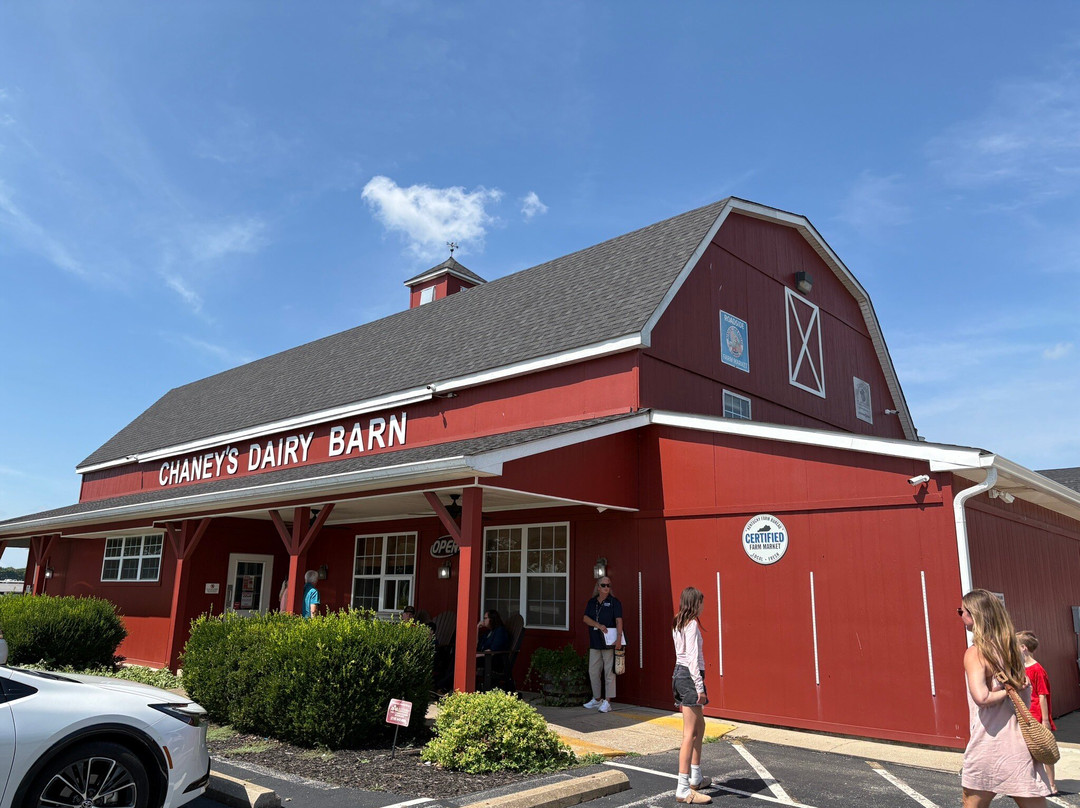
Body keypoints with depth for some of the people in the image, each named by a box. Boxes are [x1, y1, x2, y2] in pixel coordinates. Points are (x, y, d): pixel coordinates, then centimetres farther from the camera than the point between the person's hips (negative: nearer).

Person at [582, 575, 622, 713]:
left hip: (609, 643, -5)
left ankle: (607, 702, 4)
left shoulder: (614, 602, -3)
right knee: (593, 671, 12)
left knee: (609, 672, -3)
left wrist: (619, 638, -22)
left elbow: (619, 621, -11)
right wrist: (599, 625, -14)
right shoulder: (592, 602, 11)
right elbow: (586, 618, 2)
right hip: (594, 643, 5)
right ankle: (597, 699, 27)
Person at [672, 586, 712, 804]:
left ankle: (696, 778, 33)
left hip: (679, 673, 10)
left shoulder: (678, 624, 14)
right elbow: (692, 657, -20)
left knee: (700, 727, 22)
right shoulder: (691, 624, -13)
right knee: (690, 733, -9)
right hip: (689, 676, -10)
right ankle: (683, 789, -8)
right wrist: (699, 686, -21)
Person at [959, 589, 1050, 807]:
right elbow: (1026, 691, 18)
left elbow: (981, 697, -26)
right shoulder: (1013, 648, 8)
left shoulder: (975, 653, -12)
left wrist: (1006, 692, -9)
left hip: (988, 747, -6)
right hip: (1021, 746, 6)